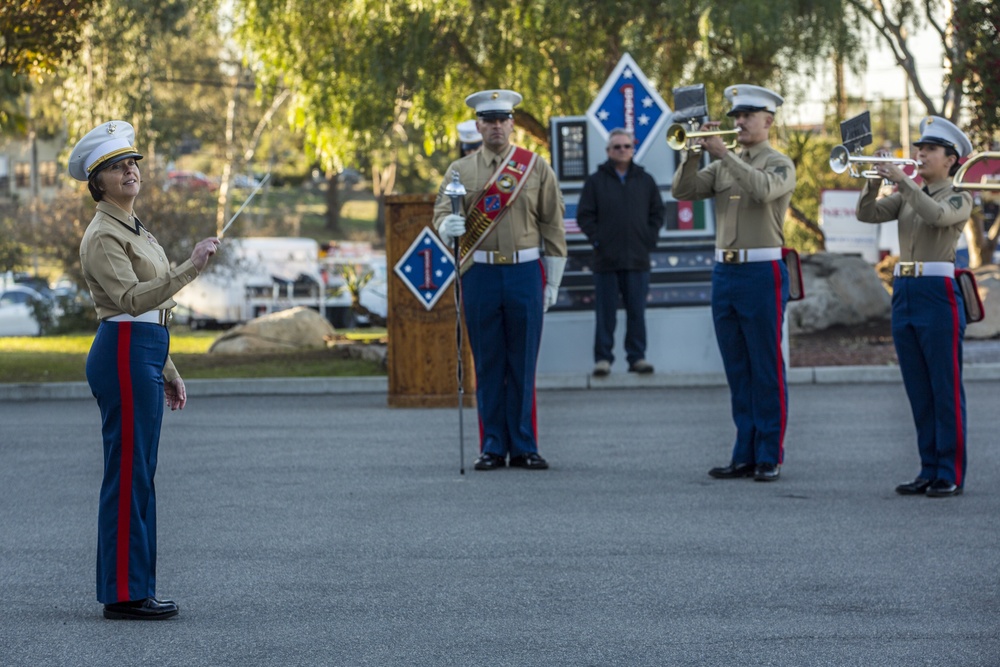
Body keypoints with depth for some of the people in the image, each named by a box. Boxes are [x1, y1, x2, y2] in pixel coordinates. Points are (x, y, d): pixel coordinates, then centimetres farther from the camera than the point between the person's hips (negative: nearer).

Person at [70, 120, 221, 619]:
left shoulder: (133, 229, 20)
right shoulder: (103, 235, -11)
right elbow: (131, 299, -24)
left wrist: (168, 372, 22)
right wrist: (192, 268, -31)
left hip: (145, 353, 10)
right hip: (124, 354, -10)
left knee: (138, 474, 10)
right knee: (129, 474, -8)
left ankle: (136, 589, 13)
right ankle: (123, 593, -6)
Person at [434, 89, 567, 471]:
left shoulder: (536, 167, 6)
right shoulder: (460, 171, 8)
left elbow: (553, 226, 7)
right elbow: (441, 211, -2)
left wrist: (552, 282, 3)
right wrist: (448, 226, -27)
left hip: (525, 272, 0)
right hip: (480, 274, 1)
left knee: (523, 364, 2)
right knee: (488, 365, 3)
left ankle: (524, 447, 8)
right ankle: (493, 448, 8)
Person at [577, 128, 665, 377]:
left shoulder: (645, 181, 11)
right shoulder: (595, 181, 4)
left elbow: (657, 213, 14)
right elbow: (585, 216, 2)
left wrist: (649, 239, 3)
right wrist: (597, 239, -7)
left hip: (638, 259, 2)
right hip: (606, 261, -2)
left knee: (637, 311, 4)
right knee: (606, 314, -1)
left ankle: (637, 357, 9)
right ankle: (603, 358, 3)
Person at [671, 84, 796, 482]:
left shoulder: (780, 164, -2)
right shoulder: (722, 166, 15)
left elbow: (763, 189, -23)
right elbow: (683, 191, 3)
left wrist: (723, 154, -23)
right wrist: (691, 151, -10)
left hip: (762, 273, -6)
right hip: (724, 271, 6)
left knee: (767, 371, -3)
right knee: (738, 373, 9)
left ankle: (770, 457, 2)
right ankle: (745, 456, 13)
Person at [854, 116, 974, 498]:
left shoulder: (959, 199, -1)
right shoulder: (907, 197, 17)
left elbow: (937, 215, -23)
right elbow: (867, 214, 5)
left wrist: (902, 180, -23)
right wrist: (874, 182, -11)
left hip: (939, 295, -7)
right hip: (903, 294, 7)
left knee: (946, 390, -5)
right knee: (918, 391, 8)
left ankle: (951, 475, -2)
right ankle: (929, 470, 13)